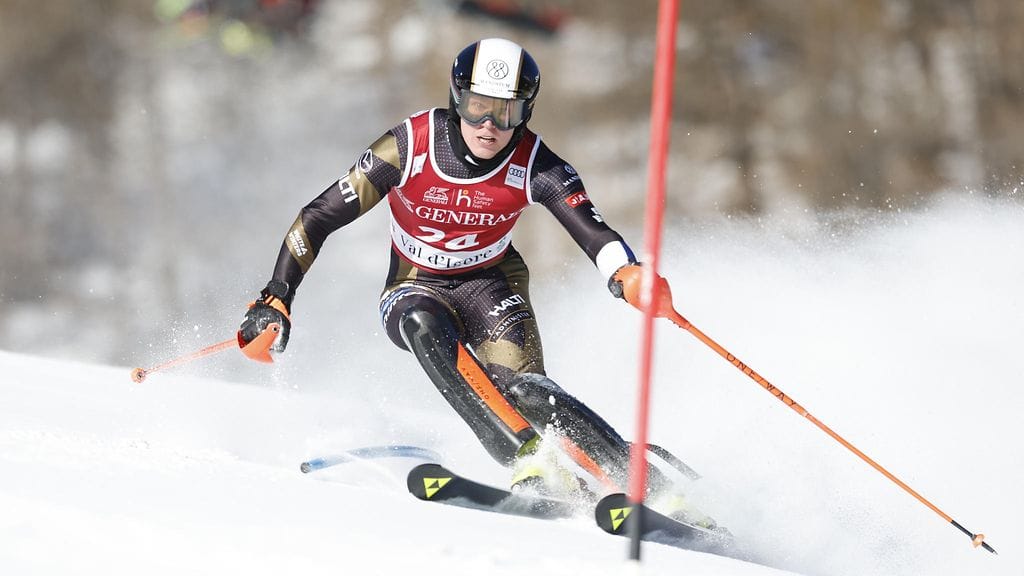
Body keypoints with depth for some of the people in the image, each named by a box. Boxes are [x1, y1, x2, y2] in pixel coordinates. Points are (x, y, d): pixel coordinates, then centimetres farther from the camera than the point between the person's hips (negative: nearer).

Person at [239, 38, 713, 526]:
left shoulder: (534, 164, -19)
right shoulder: (409, 147, -22)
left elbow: (592, 231, -31)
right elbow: (318, 217, -16)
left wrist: (628, 277, -53)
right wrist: (275, 300, -19)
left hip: (491, 283, 0)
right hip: (414, 289, 0)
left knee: (523, 388, -27)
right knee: (423, 324, -35)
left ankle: (650, 486, -25)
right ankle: (531, 461, -44)